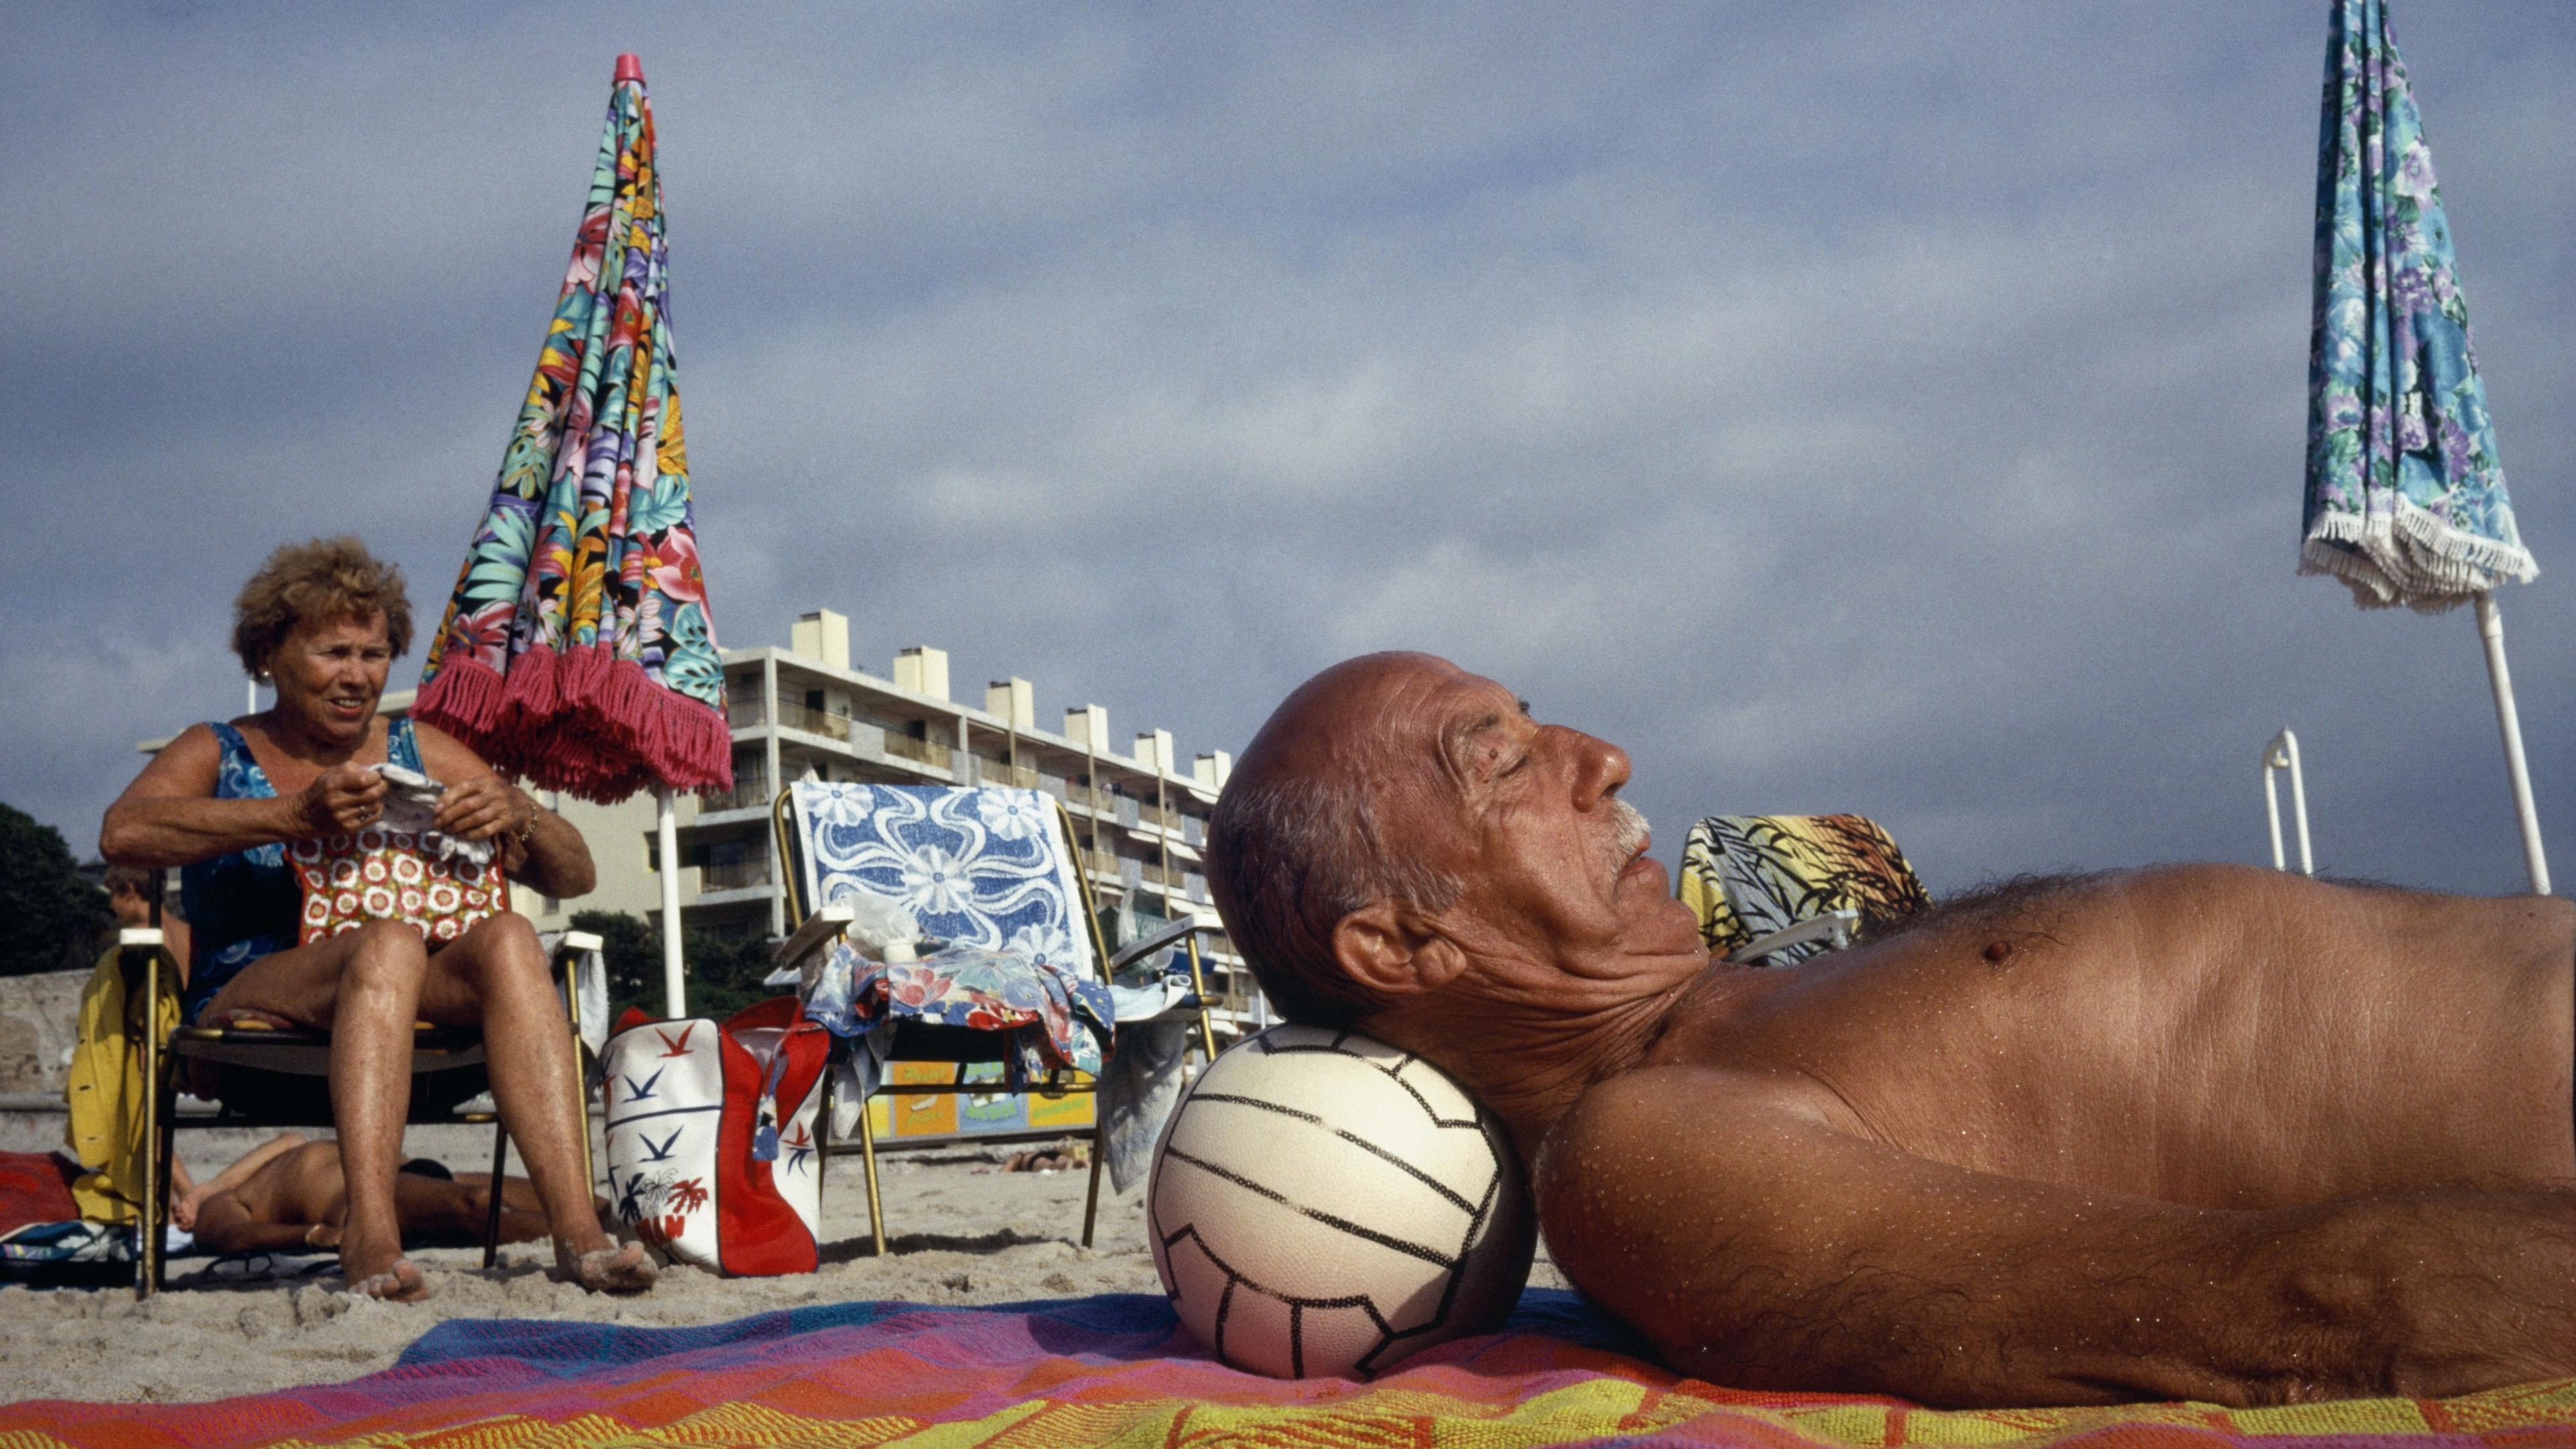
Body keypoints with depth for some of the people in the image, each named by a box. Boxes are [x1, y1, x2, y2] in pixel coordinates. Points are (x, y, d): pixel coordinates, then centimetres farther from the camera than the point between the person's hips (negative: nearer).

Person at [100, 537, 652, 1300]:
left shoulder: (419, 750, 18)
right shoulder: (216, 754, 12)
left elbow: (573, 876, 13)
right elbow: (123, 833, -13)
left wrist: (518, 816, -10)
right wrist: (296, 816, -25)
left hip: (417, 1016, 3)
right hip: (249, 1016, -2)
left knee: (507, 937, -29)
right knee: (388, 943, -34)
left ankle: (576, 1224, -43)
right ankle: (371, 1232, -49)